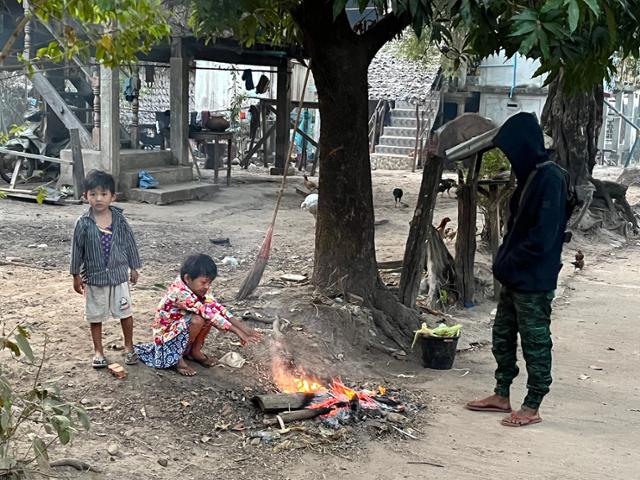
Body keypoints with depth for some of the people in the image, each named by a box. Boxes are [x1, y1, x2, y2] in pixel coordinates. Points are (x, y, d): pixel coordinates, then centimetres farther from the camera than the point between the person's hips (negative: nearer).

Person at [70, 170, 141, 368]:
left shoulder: (119, 219, -7)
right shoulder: (83, 223, -10)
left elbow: (129, 244, 2)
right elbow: (77, 250, -3)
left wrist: (134, 268, 7)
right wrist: (76, 275, 0)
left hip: (119, 275, 1)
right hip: (94, 277, -1)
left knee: (125, 312, 10)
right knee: (95, 316, 11)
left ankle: (129, 347, 28)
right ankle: (98, 351, 26)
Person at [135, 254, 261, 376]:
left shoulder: (196, 288, -8)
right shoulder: (180, 292, -32)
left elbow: (215, 306, -11)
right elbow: (206, 312, -35)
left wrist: (241, 326, -21)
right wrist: (237, 331, -35)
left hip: (181, 330, 8)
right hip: (166, 334, -8)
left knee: (211, 312, -12)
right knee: (198, 319, -31)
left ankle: (195, 351, 4)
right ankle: (177, 358, -10)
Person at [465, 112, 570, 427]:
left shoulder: (550, 178, -18)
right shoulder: (530, 176, 11)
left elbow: (543, 236, -23)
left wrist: (508, 263, -16)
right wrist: (504, 261, 9)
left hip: (535, 281, -10)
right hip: (515, 278, 10)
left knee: (535, 342, 2)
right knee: (503, 335, 17)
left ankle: (532, 408, 13)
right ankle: (501, 396, 30)